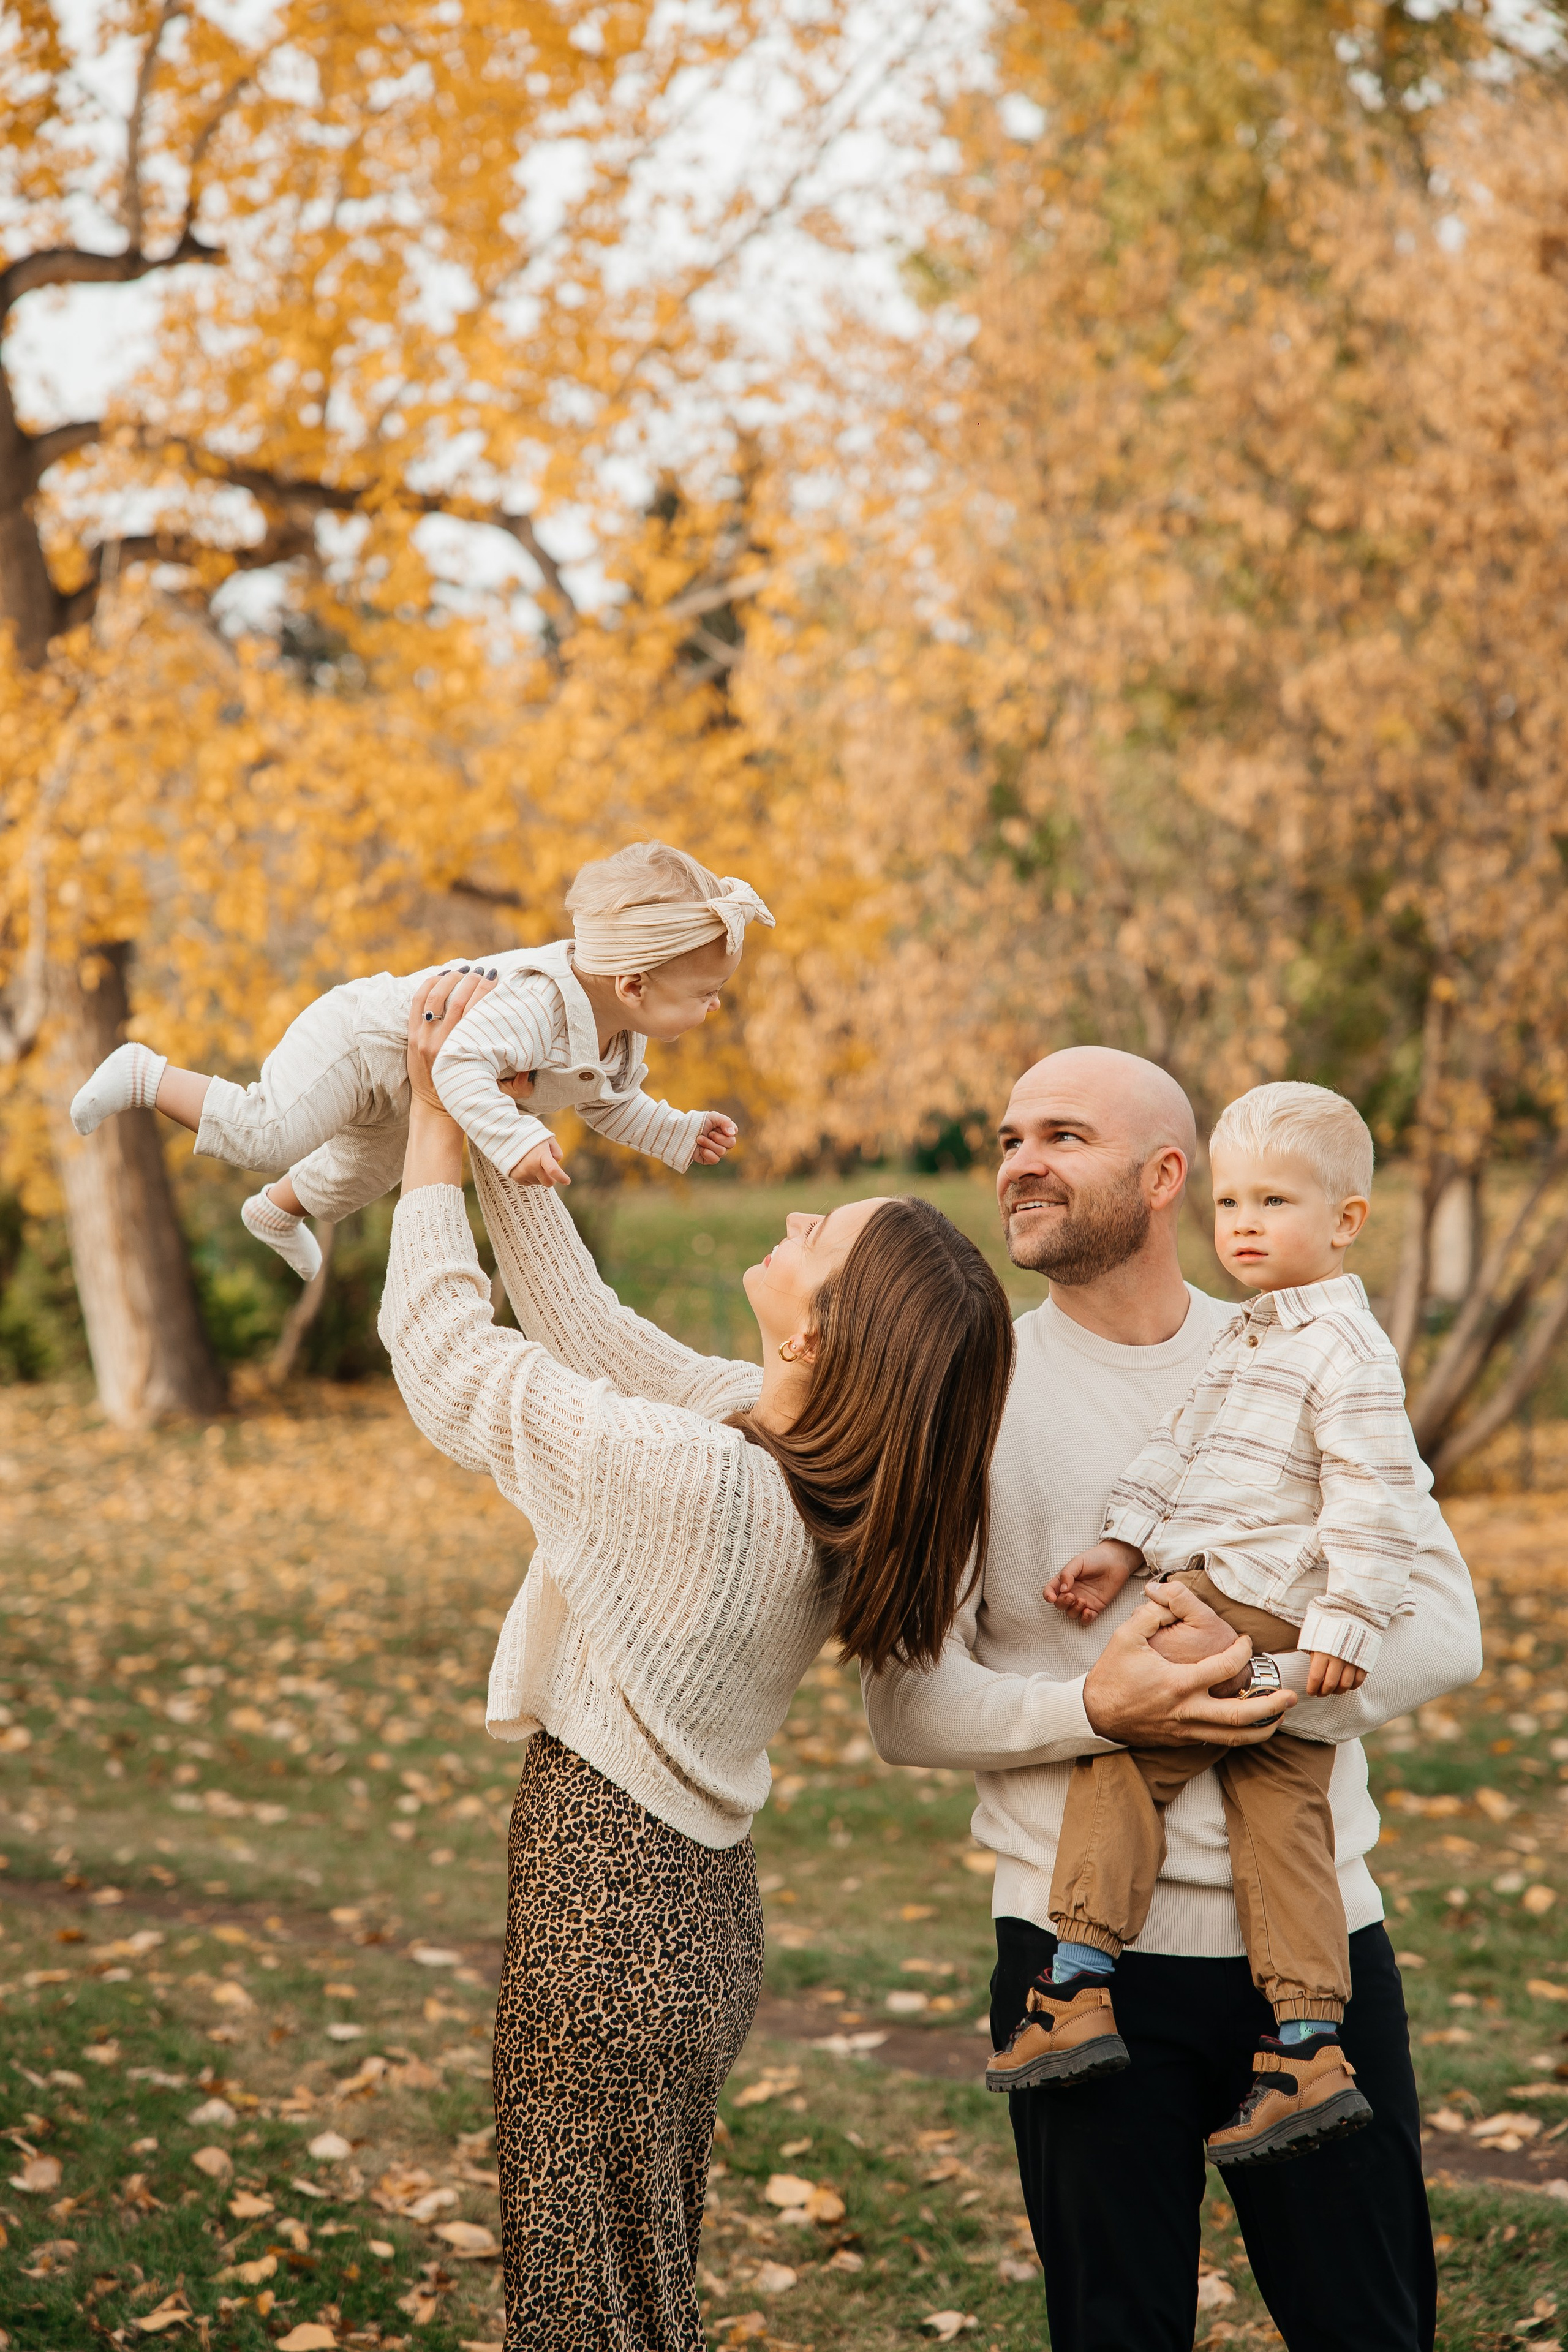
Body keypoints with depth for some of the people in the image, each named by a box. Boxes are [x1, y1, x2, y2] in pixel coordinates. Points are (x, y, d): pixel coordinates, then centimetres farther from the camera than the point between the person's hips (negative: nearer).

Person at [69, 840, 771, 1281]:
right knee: (264, 1135, -21)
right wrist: (514, 1140, -60)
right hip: (359, 1035, -9)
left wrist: (681, 1133, -5)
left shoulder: (623, 1038, -12)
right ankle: (145, 1076, 1)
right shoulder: (539, 1002, -43)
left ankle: (278, 1209, 60)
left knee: (363, 1174, 30)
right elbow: (460, 1065, -51)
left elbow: (610, 1105, 7)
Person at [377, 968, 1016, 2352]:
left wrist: (441, 1131, -5)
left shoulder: (692, 1478, -29)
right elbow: (591, 1331, 7)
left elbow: (446, 1355, -16)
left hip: (606, 1923, -8)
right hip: (696, 1912, 8)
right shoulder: (803, 1452, -5)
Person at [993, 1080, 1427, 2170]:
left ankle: (1081, 1988, -7)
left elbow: (1375, 1500, -17)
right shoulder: (1247, 1339, 19)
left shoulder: (1348, 1352, -12)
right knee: (1282, 1819, 6)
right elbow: (1180, 1445, 21)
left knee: (1122, 1758, -6)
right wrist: (1126, 1542, 11)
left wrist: (1346, 1624, -21)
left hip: (1244, 1609, -10)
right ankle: (1309, 2049, 6)